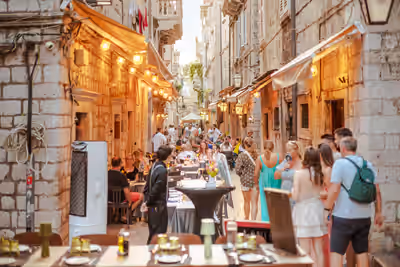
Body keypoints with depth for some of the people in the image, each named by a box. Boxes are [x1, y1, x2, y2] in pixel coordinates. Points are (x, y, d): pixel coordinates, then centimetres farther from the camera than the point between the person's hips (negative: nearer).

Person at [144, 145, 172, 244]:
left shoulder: (154, 166, 6)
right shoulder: (162, 170, -22)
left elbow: (148, 185, 11)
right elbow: (156, 189, -22)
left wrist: (147, 200, 12)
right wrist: (148, 202, -10)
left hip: (153, 205, 9)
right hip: (159, 205, -9)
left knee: (153, 230, 18)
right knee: (159, 231, 0)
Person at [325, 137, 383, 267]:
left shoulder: (340, 163, -9)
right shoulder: (368, 165, 8)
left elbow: (334, 190, -16)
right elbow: (377, 191, 10)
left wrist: (326, 209, -8)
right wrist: (378, 212, 18)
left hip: (343, 217, -5)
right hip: (364, 216, 6)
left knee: (336, 251, 0)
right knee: (362, 251, 14)